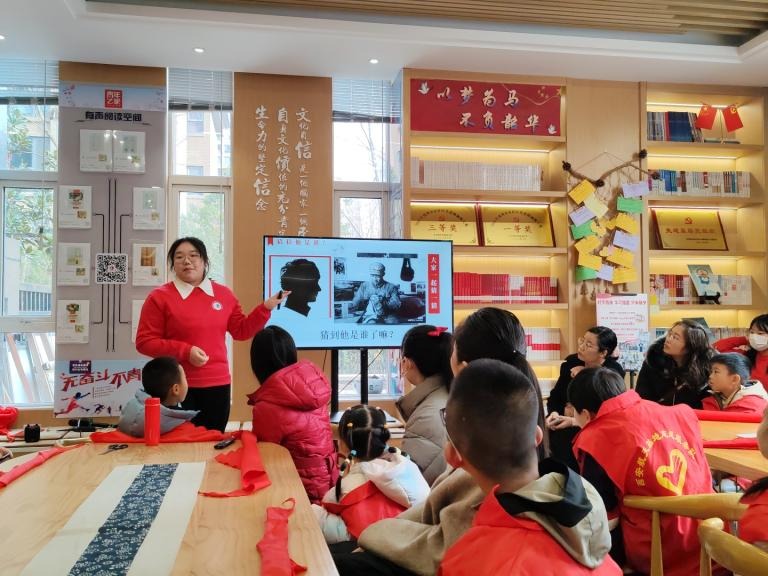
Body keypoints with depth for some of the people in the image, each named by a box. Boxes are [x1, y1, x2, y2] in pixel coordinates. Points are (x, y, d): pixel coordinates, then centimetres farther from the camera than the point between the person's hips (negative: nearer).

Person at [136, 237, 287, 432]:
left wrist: (266, 308, 2)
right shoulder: (160, 297, -4)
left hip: (218, 385, 4)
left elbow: (241, 331, 14)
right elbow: (144, 342, -6)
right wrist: (185, 351, -16)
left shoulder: (223, 294, 8)